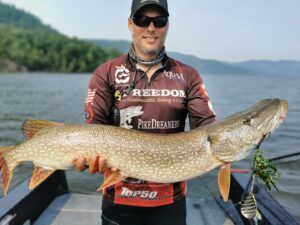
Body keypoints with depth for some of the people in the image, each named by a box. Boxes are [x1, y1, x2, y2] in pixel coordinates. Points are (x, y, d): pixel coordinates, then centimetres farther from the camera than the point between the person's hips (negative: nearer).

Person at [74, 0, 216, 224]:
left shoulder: (188, 76, 2)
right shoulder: (107, 73, -1)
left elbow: (207, 126, -6)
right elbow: (94, 126, -8)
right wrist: (91, 154, -28)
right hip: (120, 198, -1)